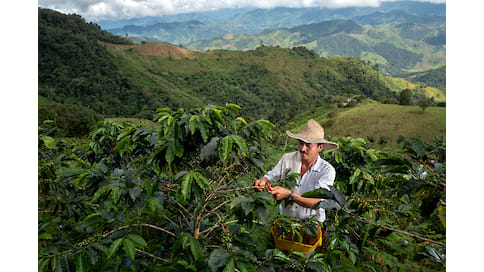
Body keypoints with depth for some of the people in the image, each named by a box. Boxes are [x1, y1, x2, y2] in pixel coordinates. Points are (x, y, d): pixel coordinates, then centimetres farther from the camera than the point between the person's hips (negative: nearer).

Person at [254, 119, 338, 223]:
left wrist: (289, 194, -32)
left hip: (312, 223, -2)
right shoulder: (287, 158, -2)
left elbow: (318, 203, -20)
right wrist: (263, 180, -19)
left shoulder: (327, 170, -10)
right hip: (284, 218, 2)